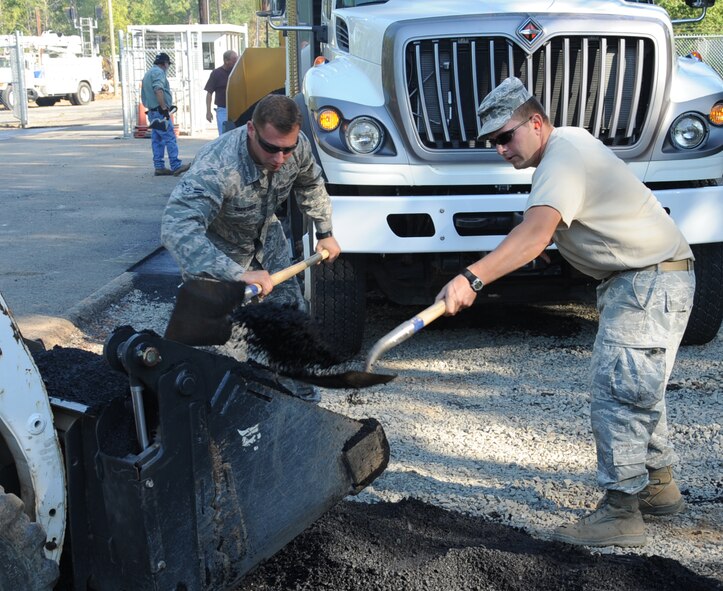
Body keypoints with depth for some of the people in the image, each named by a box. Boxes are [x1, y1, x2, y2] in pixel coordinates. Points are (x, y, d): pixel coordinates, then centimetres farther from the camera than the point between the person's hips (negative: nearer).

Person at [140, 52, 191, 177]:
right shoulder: (159, 72, -9)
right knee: (170, 138, -12)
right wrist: (164, 107, -23)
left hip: (152, 112, 10)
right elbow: (158, 90, -23)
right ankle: (176, 166, -15)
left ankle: (159, 167, 8)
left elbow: (144, 95, 27)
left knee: (157, 140, 9)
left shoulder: (148, 74, 23)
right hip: (160, 112, -10)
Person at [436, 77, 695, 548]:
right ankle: (659, 486, 32)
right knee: (637, 389, 19)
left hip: (653, 279, -11)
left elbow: (535, 235, -38)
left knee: (617, 392, -15)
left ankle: (621, 513, -11)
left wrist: (473, 278, -47)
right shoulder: (569, 139, 12)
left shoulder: (562, 161, -22)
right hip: (640, 280, 11)